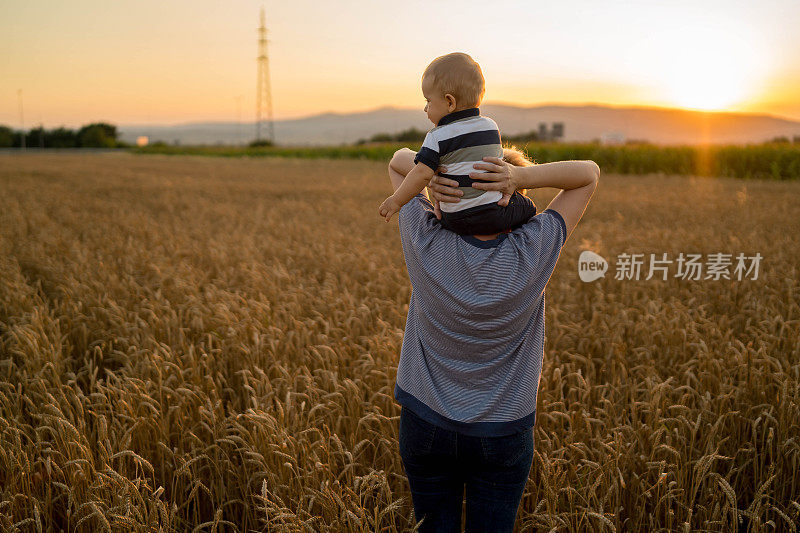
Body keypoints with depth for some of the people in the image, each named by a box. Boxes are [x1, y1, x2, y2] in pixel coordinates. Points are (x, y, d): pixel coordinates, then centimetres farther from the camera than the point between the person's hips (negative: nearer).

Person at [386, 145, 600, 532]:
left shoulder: (425, 242, -18)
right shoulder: (533, 252, -20)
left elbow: (399, 160, -1)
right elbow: (589, 172, -8)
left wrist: (432, 178, -23)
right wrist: (522, 176, -24)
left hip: (425, 423, 1)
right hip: (503, 431, -1)